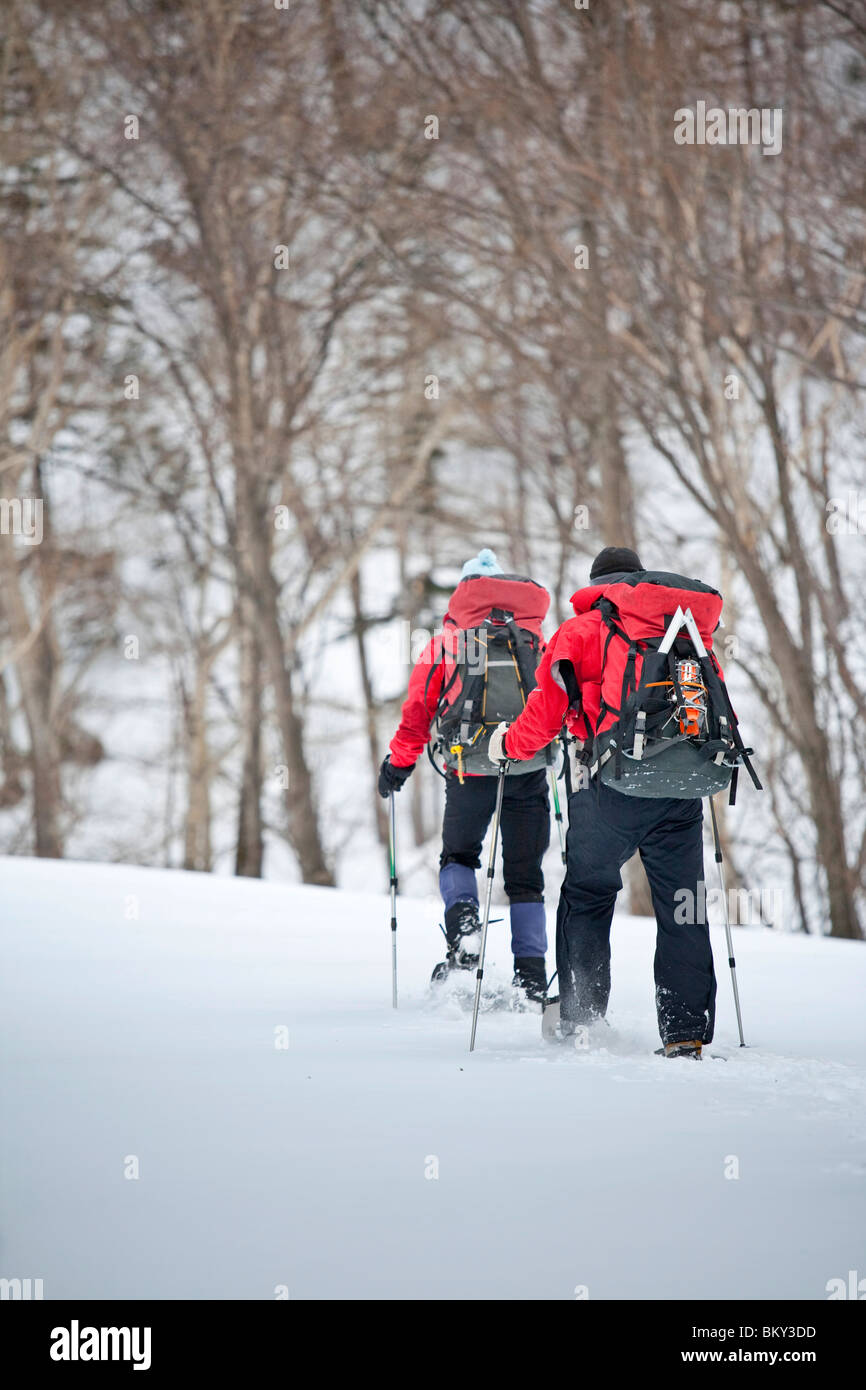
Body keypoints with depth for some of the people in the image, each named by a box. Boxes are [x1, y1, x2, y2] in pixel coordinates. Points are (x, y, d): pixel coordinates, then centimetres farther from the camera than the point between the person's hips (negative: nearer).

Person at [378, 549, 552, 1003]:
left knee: (458, 855, 19)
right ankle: (531, 975, 1)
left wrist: (398, 763, 15)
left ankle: (463, 925, -11)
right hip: (531, 765, 1)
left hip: (470, 765, -1)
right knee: (525, 875, 10)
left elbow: (418, 709, 6)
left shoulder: (447, 641, 8)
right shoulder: (539, 637, 14)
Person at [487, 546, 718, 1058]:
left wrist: (507, 745, 18)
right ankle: (687, 1032, 2)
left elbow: (546, 713, 0)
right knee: (682, 908, 7)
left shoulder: (579, 631, 6)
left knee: (586, 898, 11)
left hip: (613, 783, -2)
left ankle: (580, 1020, 8)